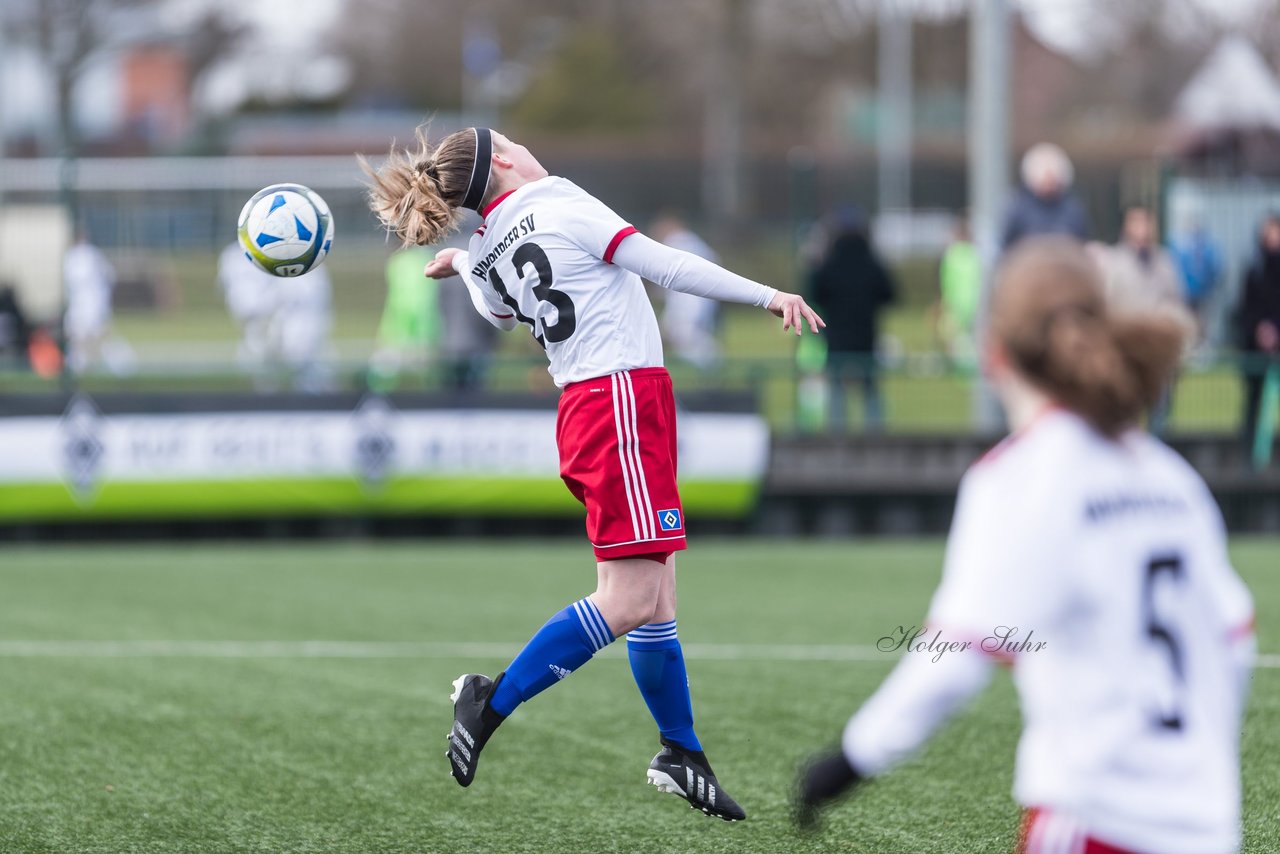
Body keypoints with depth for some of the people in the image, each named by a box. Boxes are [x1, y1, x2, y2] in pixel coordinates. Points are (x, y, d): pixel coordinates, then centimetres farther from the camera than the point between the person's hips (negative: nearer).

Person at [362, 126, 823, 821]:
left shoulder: (483, 260, 14)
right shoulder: (561, 207, -7)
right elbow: (667, 267, -11)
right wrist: (767, 295, -7)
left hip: (582, 410, 9)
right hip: (623, 399, -9)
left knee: (654, 594, 12)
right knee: (629, 599, -11)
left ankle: (682, 755, 15)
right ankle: (493, 704, -9)